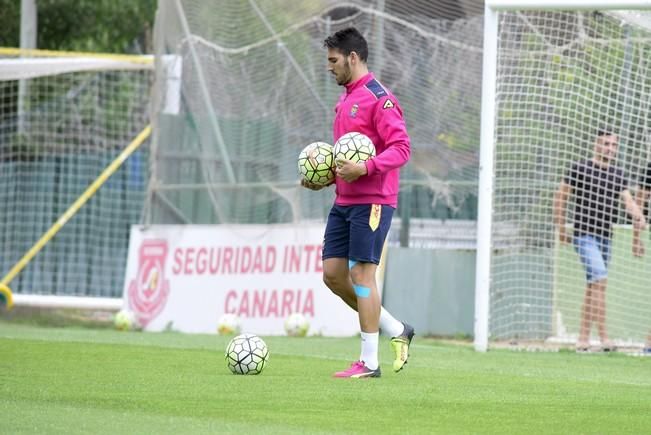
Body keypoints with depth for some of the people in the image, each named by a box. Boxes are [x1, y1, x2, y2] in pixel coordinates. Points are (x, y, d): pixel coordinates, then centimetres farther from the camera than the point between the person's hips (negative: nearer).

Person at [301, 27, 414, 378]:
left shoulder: (378, 98, -11)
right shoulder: (344, 100, 18)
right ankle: (395, 331, 18)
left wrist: (364, 169, -28)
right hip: (344, 201, 9)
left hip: (372, 201, -9)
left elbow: (401, 148, -17)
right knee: (332, 273, 6)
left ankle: (369, 362, -4)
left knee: (361, 274, -9)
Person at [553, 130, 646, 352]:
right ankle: (603, 335, -22)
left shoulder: (618, 175, 12)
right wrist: (561, 229, 1)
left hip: (606, 238, 6)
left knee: (593, 287, 9)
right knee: (600, 280, -19)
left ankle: (583, 338, 15)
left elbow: (628, 200, -1)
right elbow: (560, 197, 2)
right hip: (584, 235, -6)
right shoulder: (580, 168, -2)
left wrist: (638, 216, -22)